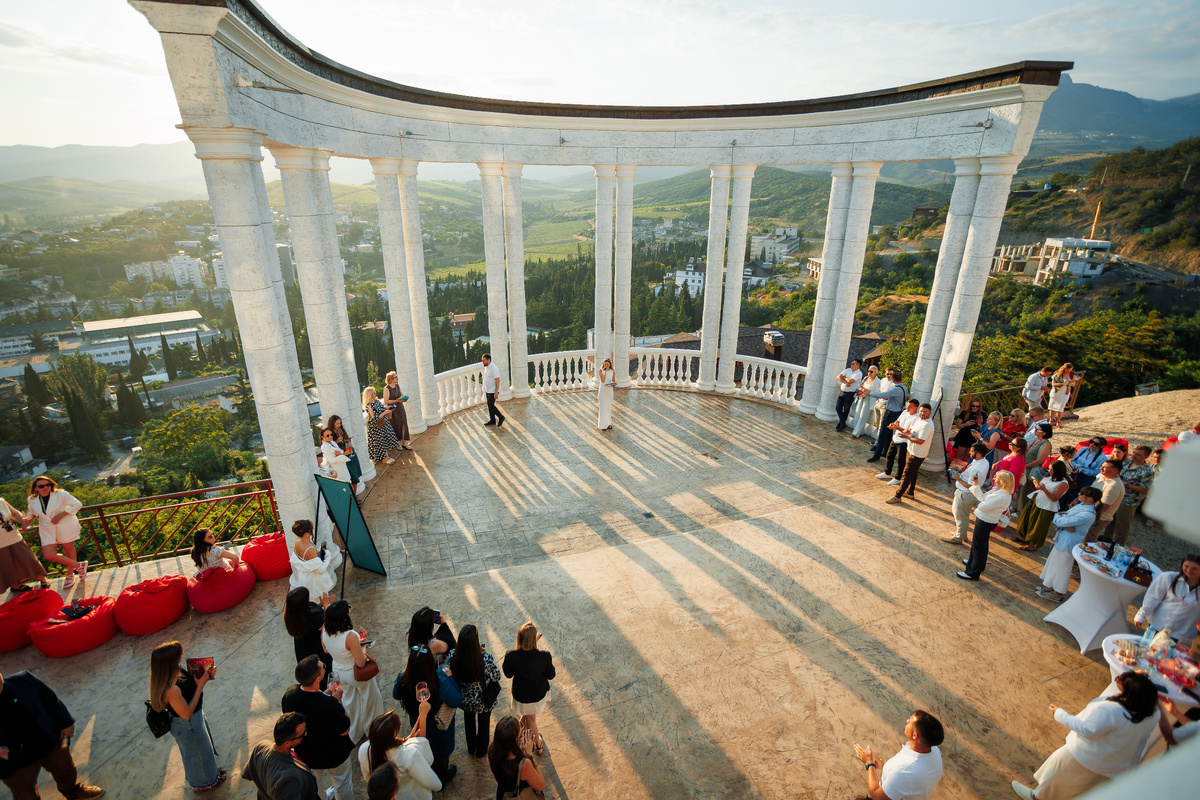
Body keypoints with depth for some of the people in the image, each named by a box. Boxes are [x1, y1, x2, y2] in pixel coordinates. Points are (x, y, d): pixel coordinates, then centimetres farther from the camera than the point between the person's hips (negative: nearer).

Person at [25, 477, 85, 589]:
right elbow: (32, 513, 19)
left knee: (69, 550, 8)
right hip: (48, 530, 4)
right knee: (48, 554, -8)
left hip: (66, 526, -4)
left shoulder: (61, 495, -12)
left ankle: (70, 575, 28)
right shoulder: (32, 500, 0)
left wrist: (61, 515, -20)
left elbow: (77, 504, -9)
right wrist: (30, 518, -5)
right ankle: (79, 565, 8)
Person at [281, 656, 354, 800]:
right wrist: (338, 699, -20)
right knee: (342, 784, 26)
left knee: (313, 783, 35)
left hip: (306, 754, 5)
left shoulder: (289, 693, -27)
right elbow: (344, 730, -24)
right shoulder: (329, 704, -43)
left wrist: (324, 695, -4)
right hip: (334, 755, -5)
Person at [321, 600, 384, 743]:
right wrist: (364, 652, -11)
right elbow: (361, 663, -30)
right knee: (368, 699, 23)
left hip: (339, 671, 6)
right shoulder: (350, 636, -40)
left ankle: (354, 733, 53)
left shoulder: (324, 632, -20)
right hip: (356, 674, -6)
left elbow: (326, 650, 3)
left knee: (348, 700, 31)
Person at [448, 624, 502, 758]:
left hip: (464, 699, 3)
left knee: (469, 722, 33)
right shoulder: (486, 659, -38)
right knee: (483, 723, 29)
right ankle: (481, 751, 54)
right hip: (484, 700, -2)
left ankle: (471, 748, 59)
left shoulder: (452, 656, -30)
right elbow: (496, 677, -19)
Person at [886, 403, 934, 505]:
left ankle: (897, 496, 3)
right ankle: (910, 492, 40)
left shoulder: (927, 425, -25)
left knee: (907, 474, -4)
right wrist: (907, 430, -4)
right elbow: (911, 429, 18)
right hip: (912, 451, 10)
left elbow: (920, 441, -29)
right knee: (913, 473, 24)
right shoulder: (919, 419, 6)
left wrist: (907, 436, -22)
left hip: (917, 455, -10)